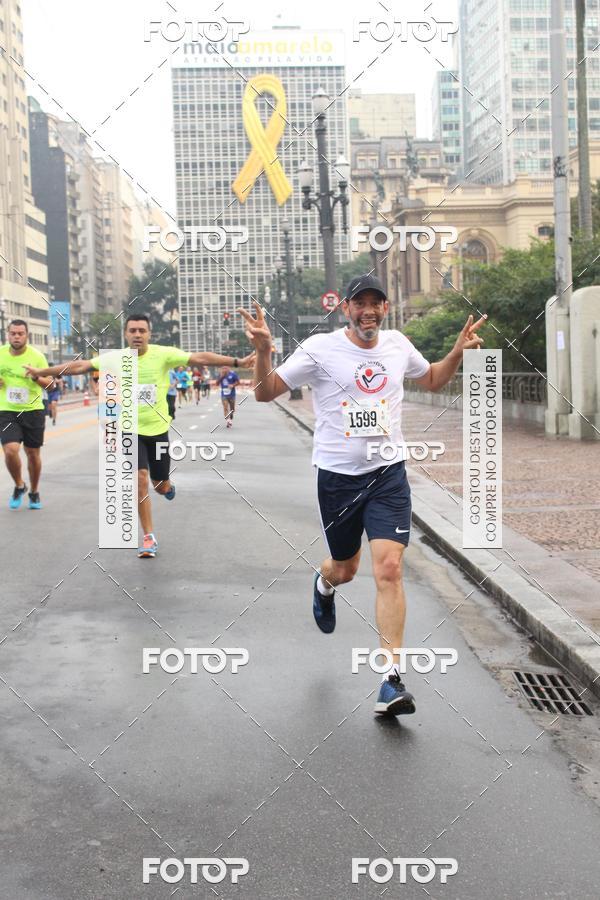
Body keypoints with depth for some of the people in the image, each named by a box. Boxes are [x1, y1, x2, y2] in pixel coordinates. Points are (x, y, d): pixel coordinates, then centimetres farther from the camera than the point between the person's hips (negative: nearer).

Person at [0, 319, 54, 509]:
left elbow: (49, 383, -4)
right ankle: (19, 486, 9)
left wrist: (36, 377, -24)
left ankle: (34, 492, 31)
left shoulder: (37, 356, -7)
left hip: (33, 410, 0)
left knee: (33, 454, 9)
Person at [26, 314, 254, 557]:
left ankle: (167, 485, 52)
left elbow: (200, 358, -17)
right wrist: (42, 372, -6)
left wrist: (237, 362, -23)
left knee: (160, 486, 11)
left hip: (158, 430, 0)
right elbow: (80, 366, -5)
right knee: (141, 479, -12)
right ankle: (149, 537, 2)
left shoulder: (163, 354, -12)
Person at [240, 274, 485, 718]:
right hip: (338, 477, -1)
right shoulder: (320, 348, -7)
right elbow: (265, 392, -6)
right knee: (345, 569, 14)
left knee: (389, 569, -13)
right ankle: (324, 584, 55)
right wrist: (263, 351, -25)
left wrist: (459, 350, 6)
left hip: (389, 474, 1)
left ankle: (392, 680, -7)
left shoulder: (397, 344, 5)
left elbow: (433, 379, 24)